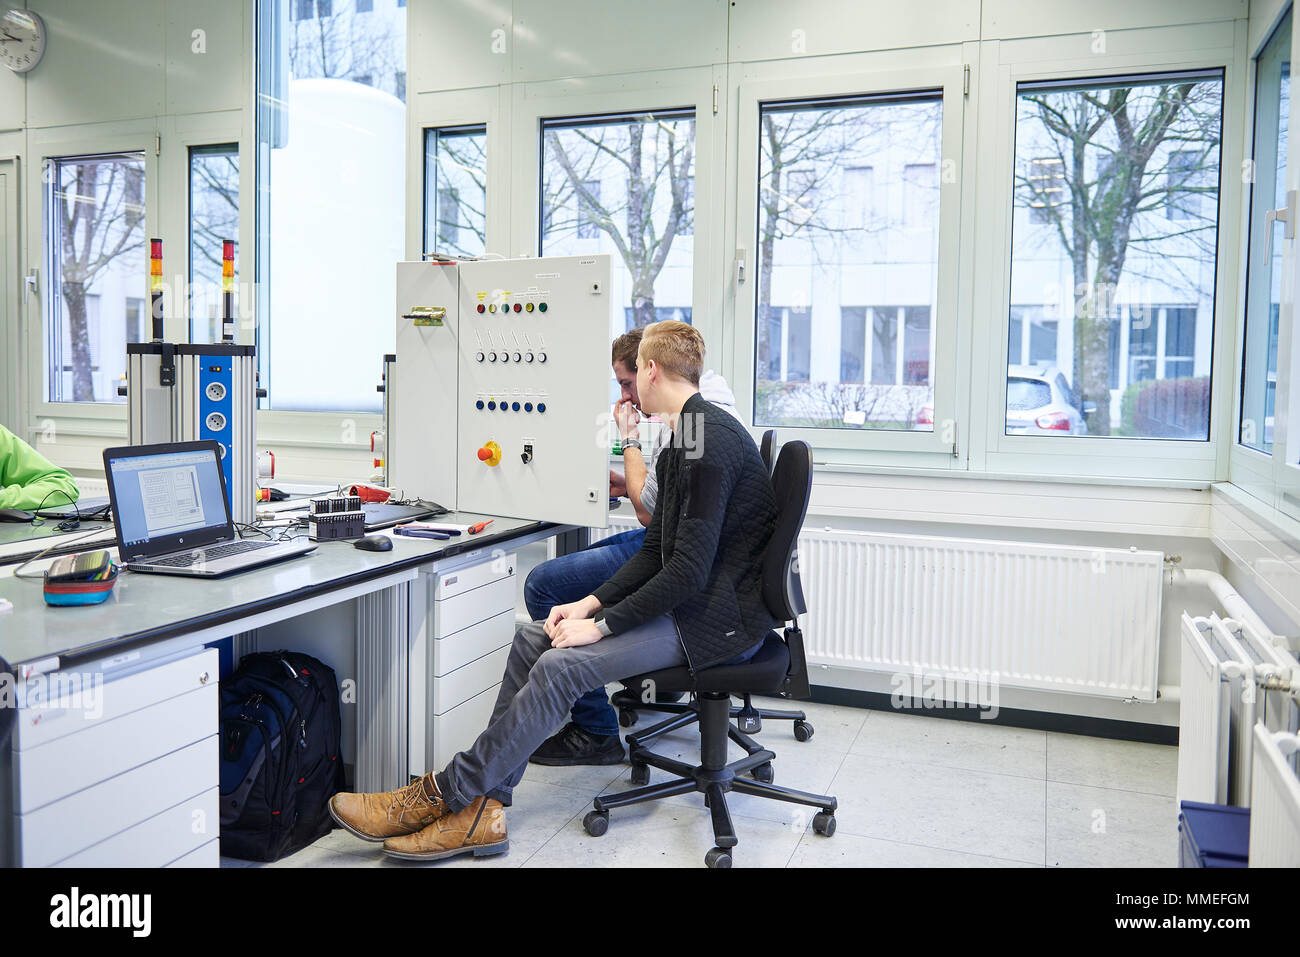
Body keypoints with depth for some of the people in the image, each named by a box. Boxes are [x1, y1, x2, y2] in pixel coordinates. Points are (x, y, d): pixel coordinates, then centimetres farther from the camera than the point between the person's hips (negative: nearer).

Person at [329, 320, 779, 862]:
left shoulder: (712, 442, -19)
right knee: (533, 637, -1)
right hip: (687, 600, 10)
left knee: (562, 665, -22)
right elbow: (656, 550, 14)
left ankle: (442, 794, -8)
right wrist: (591, 605, 2)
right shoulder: (682, 440, 13)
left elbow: (690, 570, -24)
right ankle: (481, 808, -4)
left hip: (718, 618, -10)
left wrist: (602, 625, -19)